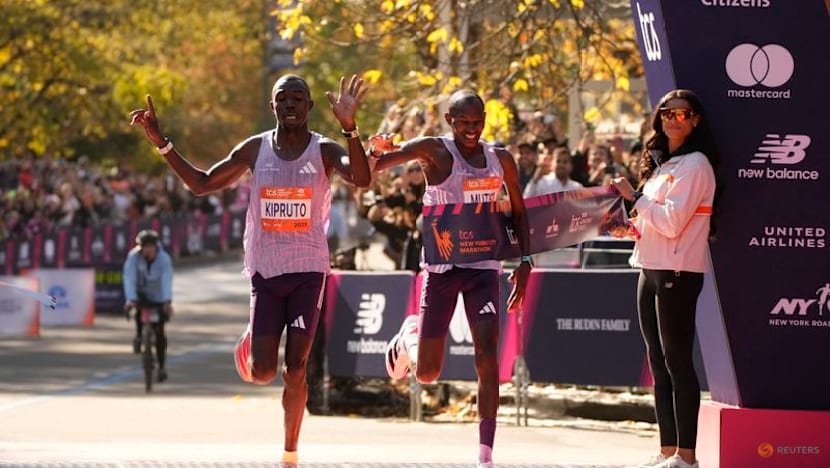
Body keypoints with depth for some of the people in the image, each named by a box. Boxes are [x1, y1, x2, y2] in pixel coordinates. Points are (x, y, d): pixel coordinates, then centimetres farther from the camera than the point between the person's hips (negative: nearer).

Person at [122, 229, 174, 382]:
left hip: (158, 296, -1)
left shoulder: (164, 259, -26)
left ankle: (161, 367, 10)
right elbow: (129, 278, -32)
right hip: (141, 293, 1)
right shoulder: (134, 256, -24)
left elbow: (167, 280, -37)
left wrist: (167, 302, -51)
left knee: (159, 332, -2)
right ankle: (139, 335, -8)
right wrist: (130, 299, -46)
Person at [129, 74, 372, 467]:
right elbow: (202, 184, 10)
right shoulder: (255, 149, 3)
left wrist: (349, 127, -41)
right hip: (266, 271, 2)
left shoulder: (324, 151, -5)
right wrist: (162, 144, 1)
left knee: (295, 370, -5)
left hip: (308, 271, -2)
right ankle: (251, 342, 32)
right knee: (262, 373, -5)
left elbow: (361, 179, -26)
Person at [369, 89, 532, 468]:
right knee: (426, 373, 2)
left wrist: (524, 261, 5)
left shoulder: (501, 159, 6)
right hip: (441, 267, -2)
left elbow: (519, 212, 16)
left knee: (487, 356, -14)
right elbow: (371, 167, -15)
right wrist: (377, 151, -39)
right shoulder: (434, 151, -7)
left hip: (483, 267, 2)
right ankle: (409, 336, 40)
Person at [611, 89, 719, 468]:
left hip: (678, 273, -9)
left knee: (677, 362, -10)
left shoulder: (695, 164, -9)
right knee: (659, 364, 9)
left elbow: (672, 222, -18)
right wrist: (631, 226, 9)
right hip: (651, 269, 9)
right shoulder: (661, 163, 17)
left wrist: (635, 196, -10)